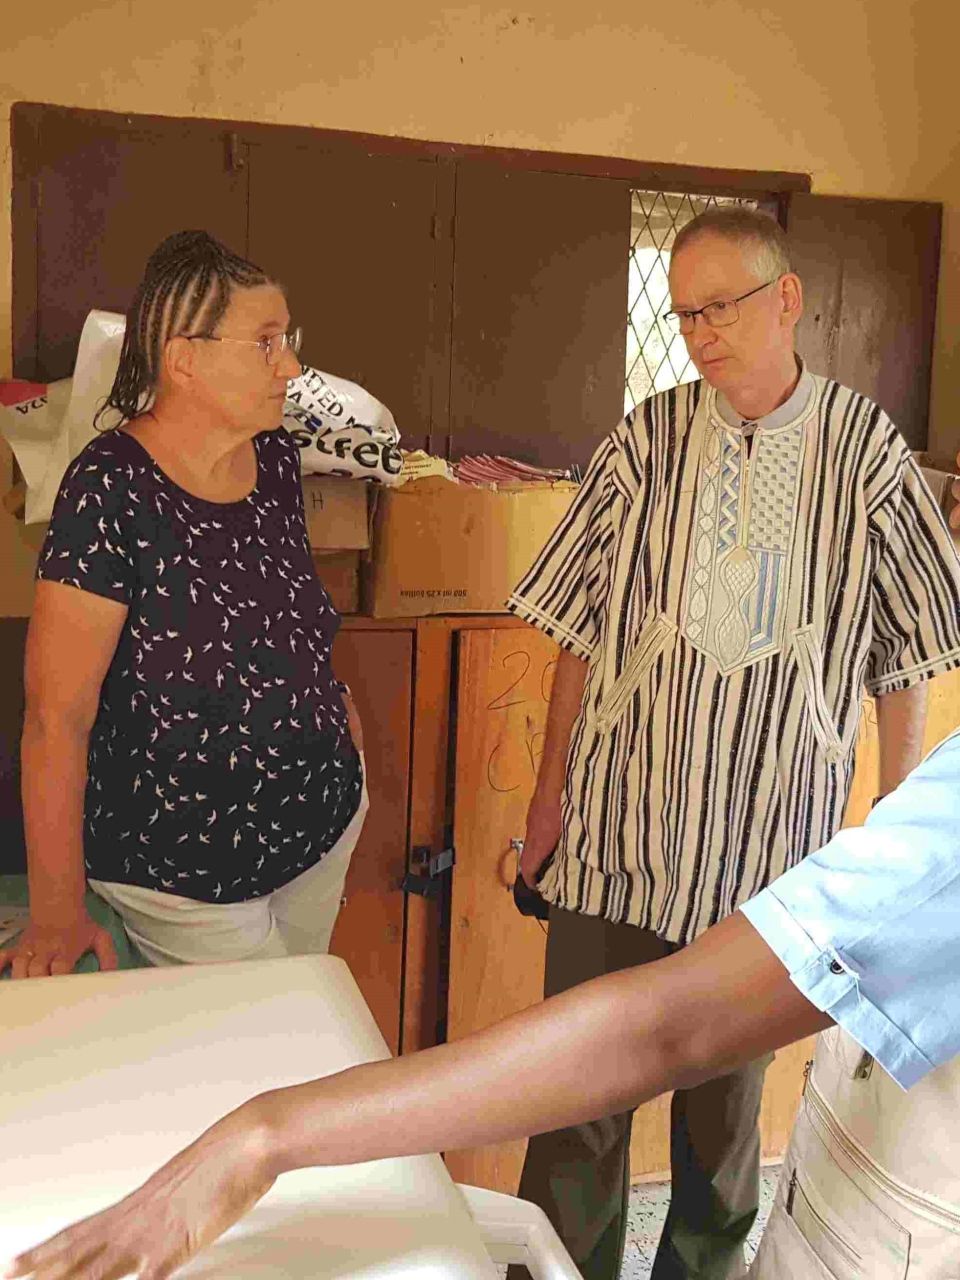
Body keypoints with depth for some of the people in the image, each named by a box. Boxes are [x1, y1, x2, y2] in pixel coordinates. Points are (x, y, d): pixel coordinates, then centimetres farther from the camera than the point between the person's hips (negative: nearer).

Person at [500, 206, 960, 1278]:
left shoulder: (866, 450, -3)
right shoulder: (645, 441, -2)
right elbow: (580, 631, 3)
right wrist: (550, 788, 5)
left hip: (771, 838, 0)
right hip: (617, 827, 1)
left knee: (728, 1088, 17)